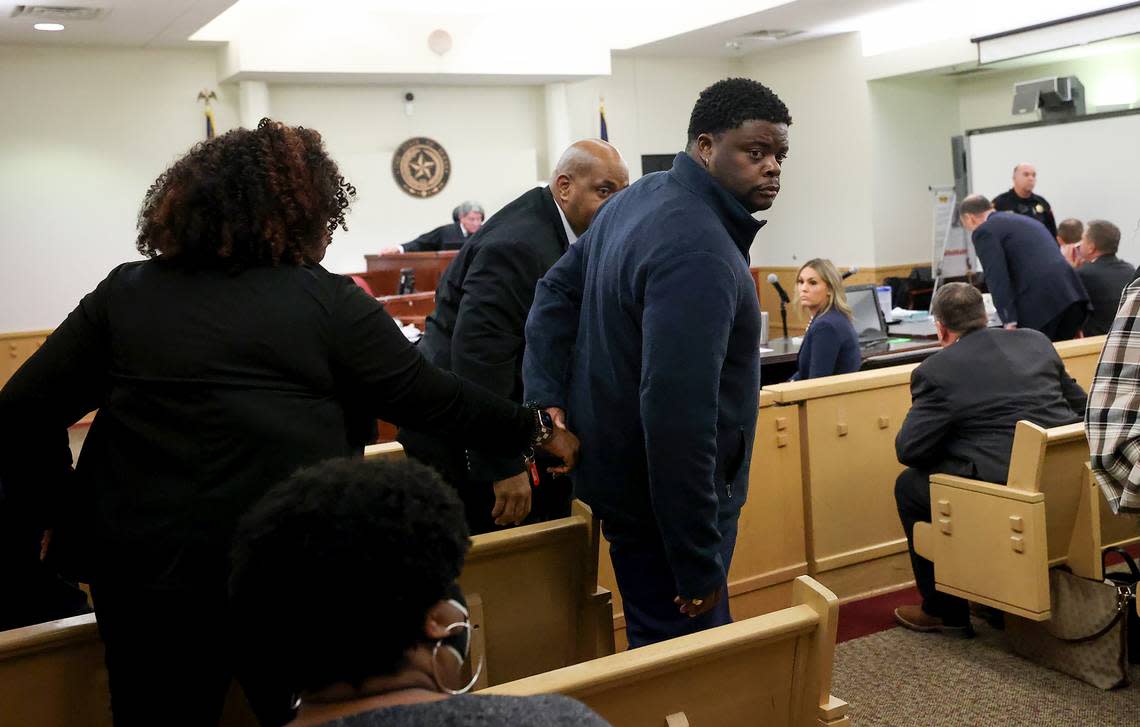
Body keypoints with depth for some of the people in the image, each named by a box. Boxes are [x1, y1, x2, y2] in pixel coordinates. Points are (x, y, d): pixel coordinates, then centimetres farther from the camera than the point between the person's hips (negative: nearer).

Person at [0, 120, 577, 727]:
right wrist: (535, 431, 11)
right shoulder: (327, 301, -6)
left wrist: (59, 515, 14)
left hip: (139, 568, 4)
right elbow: (429, 396, -2)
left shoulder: (124, 291, 3)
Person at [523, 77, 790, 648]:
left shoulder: (640, 197, 6)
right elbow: (678, 415, -32)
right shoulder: (699, 253, -27)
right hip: (664, 502, -10)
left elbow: (558, 289, 12)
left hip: (619, 468, 10)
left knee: (661, 639, 22)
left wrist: (546, 400, 3)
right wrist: (700, 567, -26)